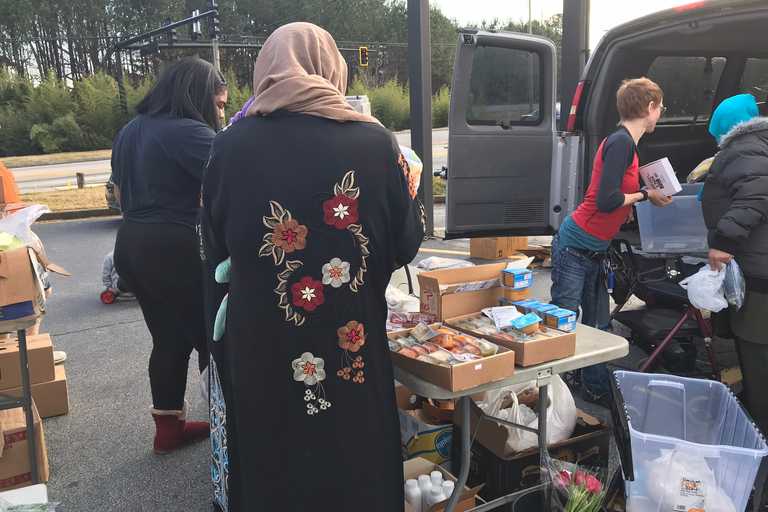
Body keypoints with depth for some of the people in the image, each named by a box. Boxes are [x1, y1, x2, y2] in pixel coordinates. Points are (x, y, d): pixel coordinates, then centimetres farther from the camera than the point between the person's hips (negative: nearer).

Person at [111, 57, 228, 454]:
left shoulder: (130, 131, 14)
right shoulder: (190, 132, -16)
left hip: (131, 246, 9)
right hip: (175, 251, -9)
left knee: (169, 338, 17)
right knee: (213, 339, 4)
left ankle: (168, 428, 27)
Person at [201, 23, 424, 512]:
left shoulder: (231, 145, -8)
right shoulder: (375, 142, -10)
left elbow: (215, 251, 3)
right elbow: (407, 244, -1)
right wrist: (411, 189, 17)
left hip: (257, 349, 1)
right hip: (352, 351, 0)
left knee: (270, 469, 21)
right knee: (352, 467, 21)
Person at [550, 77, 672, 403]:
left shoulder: (626, 143, 11)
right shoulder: (620, 142, -17)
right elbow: (606, 200, -24)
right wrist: (643, 195, -10)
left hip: (595, 251, 9)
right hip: (575, 249, -9)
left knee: (598, 325, 16)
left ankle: (597, 389, 29)